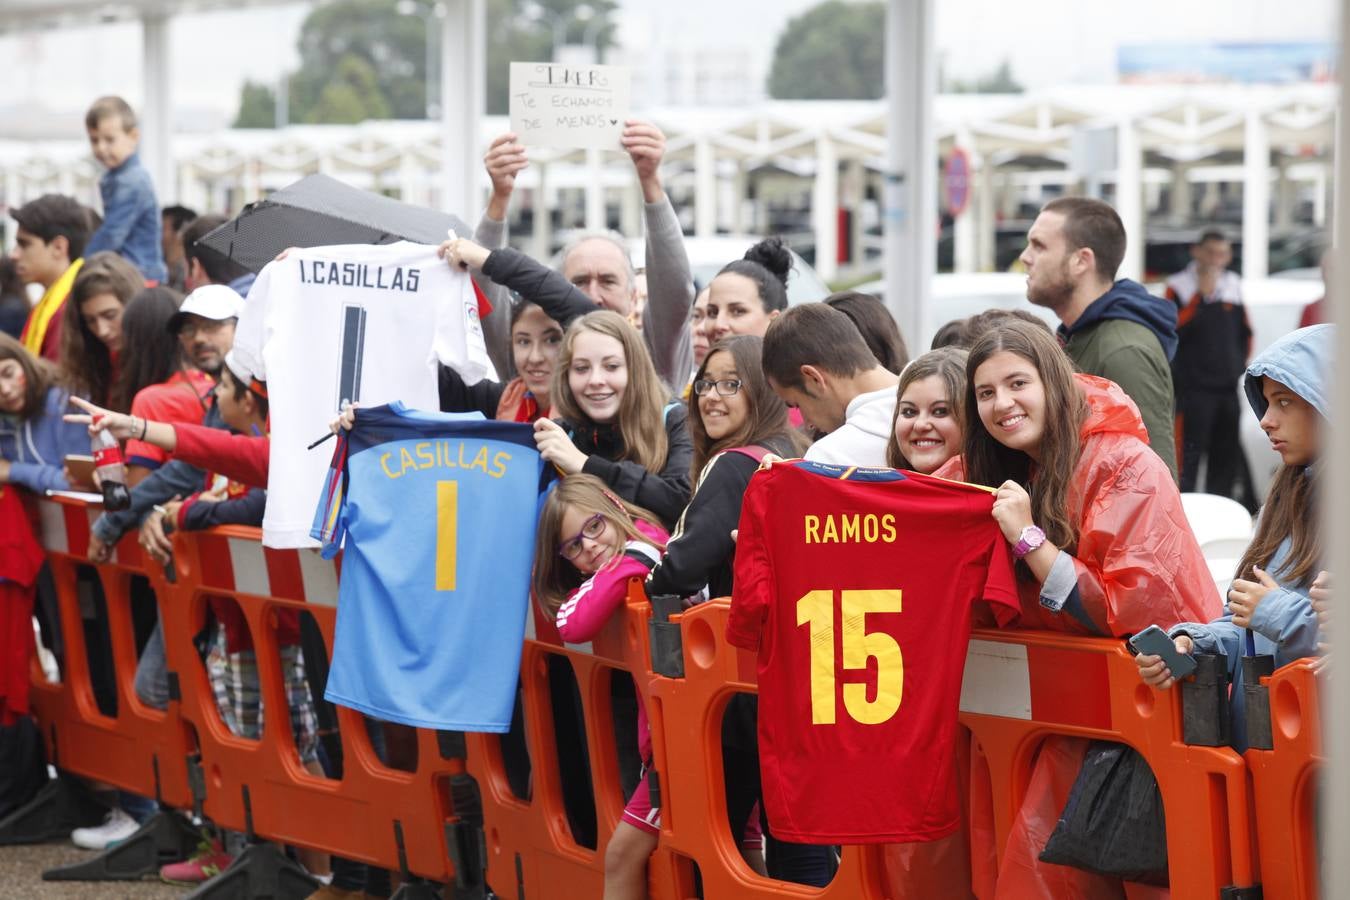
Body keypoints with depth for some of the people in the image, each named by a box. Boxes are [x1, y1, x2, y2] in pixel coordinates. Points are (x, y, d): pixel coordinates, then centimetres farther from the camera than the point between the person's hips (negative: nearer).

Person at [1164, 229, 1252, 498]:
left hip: (1229, 387, 6)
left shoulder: (1234, 286, 13)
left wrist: (1240, 364, 11)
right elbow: (1172, 330, -15)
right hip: (1194, 387, -6)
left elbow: (1244, 332, 22)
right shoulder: (1179, 287, -2)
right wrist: (1201, 295, -16)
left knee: (1227, 456, 8)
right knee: (1189, 455, -11)